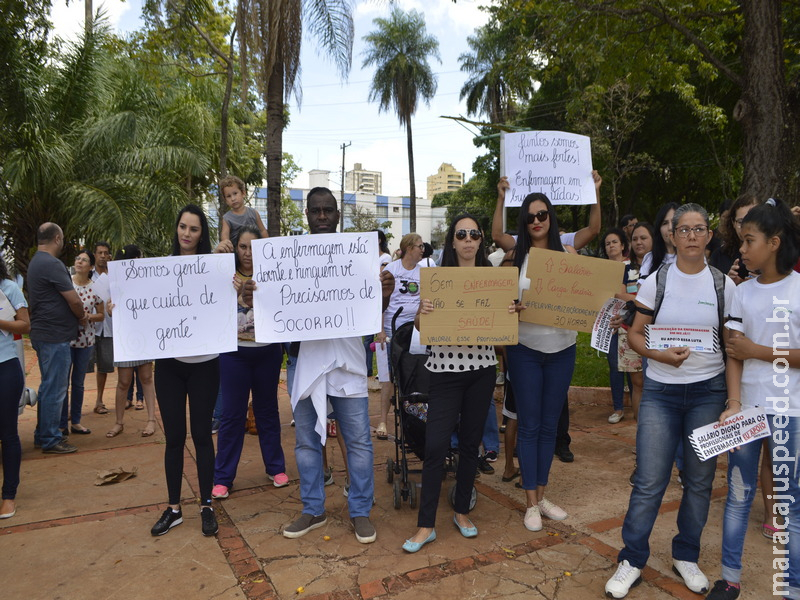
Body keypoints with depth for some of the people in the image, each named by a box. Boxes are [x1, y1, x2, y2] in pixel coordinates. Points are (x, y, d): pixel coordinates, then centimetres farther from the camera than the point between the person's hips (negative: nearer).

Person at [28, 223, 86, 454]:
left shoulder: (36, 262, 14)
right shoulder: (51, 264, -18)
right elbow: (74, 300, -19)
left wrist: (77, 316, 7)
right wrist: (82, 317, 1)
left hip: (44, 334, 10)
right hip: (55, 336, -10)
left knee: (49, 387, 19)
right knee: (54, 389, -2)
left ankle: (43, 434, 28)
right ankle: (50, 440, 7)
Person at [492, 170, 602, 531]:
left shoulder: (565, 251, 4)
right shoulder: (520, 251, -2)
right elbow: (496, 234, -17)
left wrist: (595, 192, -15)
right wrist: (501, 199, -26)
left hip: (562, 349, 3)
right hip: (525, 349, -2)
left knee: (549, 424, 14)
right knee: (529, 426, 5)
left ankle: (542, 495, 29)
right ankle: (531, 503, 17)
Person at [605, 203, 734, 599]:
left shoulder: (723, 284, 1)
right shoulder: (656, 281, -2)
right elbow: (634, 335, 1)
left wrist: (734, 396, 0)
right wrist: (660, 355, -18)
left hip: (708, 391, 1)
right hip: (660, 391, -1)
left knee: (700, 480, 10)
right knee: (649, 481, -1)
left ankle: (686, 556, 31)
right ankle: (632, 560, 16)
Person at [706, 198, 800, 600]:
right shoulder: (743, 292, 5)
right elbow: (733, 353, 0)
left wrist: (757, 350, -11)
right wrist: (734, 404, -11)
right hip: (747, 407, 4)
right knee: (738, 493, 10)